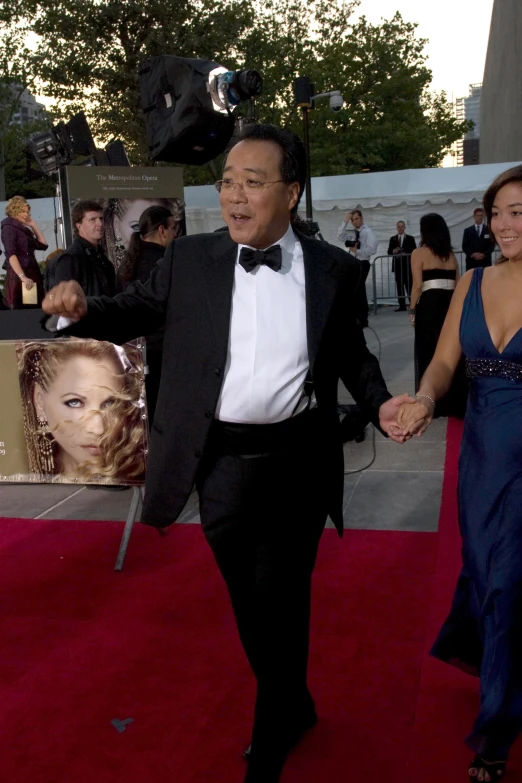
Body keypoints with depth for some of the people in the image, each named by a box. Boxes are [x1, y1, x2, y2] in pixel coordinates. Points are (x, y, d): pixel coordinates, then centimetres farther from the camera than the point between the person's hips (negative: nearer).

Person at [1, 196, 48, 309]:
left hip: (31, 275, 8)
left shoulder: (23, 229, 20)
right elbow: (11, 254, -17)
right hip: (18, 277, -8)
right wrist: (22, 276, -29)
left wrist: (33, 225, 15)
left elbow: (43, 245, 22)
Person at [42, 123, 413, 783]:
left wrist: (380, 404, -7)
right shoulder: (190, 259, -1)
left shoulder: (332, 269, -1)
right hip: (221, 462, 1)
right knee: (250, 604, 17)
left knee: (283, 603, 12)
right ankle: (293, 705, 46)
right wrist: (84, 310, -12)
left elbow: (351, 352, 9)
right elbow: (134, 312, 8)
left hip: (299, 462, -1)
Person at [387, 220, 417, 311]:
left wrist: (406, 254, -14)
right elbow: (389, 252, 7)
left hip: (408, 265, -3)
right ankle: (402, 306, 4)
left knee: (409, 285, -7)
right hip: (397, 265, 3)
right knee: (399, 286, 2)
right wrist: (393, 251, -14)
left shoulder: (410, 239, 5)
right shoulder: (392, 239, 12)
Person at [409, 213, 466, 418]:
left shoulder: (419, 253, -2)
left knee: (429, 353, 5)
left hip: (429, 307, -5)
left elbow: (418, 285, -9)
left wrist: (412, 310, -3)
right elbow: (458, 284, 12)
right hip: (451, 305, 5)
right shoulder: (451, 254, 13)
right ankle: (455, 401, 16)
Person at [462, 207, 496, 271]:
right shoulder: (467, 230, 10)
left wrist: (484, 254, -12)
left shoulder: (489, 230, 9)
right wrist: (473, 254, -12)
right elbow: (464, 246, 5)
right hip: (471, 262, 0)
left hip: (485, 262, 0)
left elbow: (492, 245, 4)